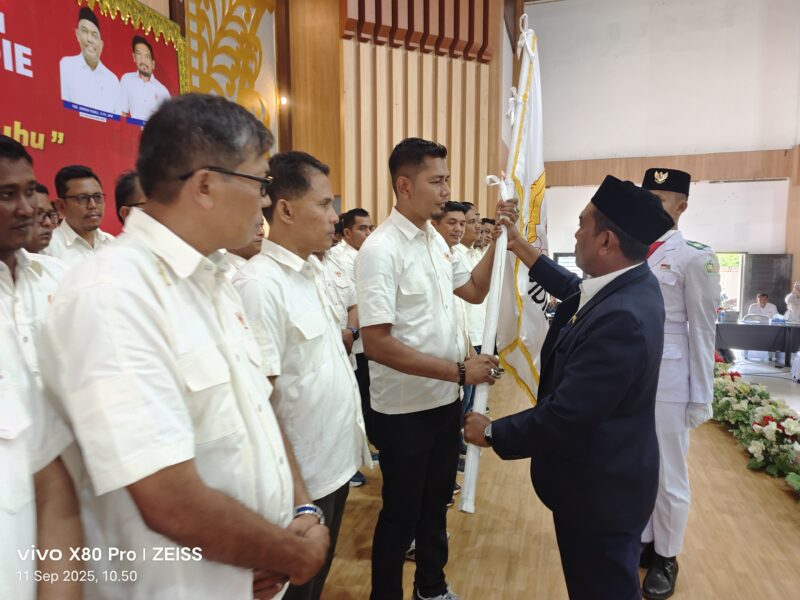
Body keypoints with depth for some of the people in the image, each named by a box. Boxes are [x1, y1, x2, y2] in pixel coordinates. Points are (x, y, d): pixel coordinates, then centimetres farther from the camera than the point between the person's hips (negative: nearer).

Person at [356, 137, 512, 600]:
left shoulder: (436, 239, 5)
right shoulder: (381, 250, -20)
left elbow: (474, 290, 17)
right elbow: (376, 343, -25)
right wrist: (460, 371, -23)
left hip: (445, 400, 8)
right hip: (404, 408, -7)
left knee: (437, 502, 23)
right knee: (401, 512, 11)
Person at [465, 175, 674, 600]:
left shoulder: (621, 318, -34)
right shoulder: (631, 283, -3)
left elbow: (566, 414, -32)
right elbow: (575, 290, 19)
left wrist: (493, 433, -18)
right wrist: (522, 248, 25)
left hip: (600, 489, -9)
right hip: (605, 477, 9)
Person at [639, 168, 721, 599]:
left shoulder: (695, 258, -9)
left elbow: (703, 331, -8)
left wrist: (702, 398, -8)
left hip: (666, 380, -5)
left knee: (667, 475, 10)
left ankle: (666, 558, 29)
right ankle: (642, 543, 35)